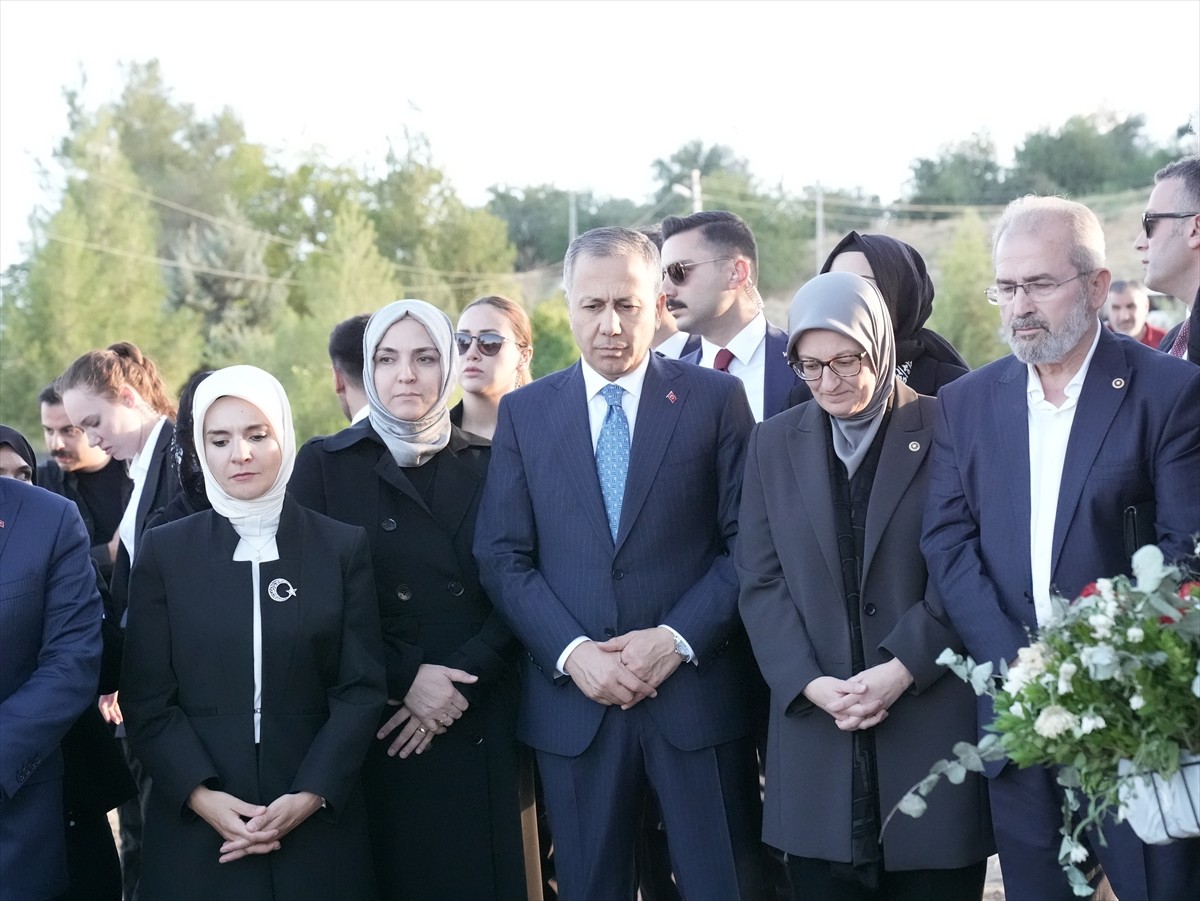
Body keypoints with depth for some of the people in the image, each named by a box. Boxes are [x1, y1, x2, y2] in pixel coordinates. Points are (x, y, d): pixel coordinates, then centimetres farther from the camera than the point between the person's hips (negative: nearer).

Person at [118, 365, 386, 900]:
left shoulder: (343, 547, 3)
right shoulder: (165, 551, 4)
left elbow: (361, 688, 0)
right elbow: (146, 698, 1)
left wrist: (311, 795, -12)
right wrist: (199, 794, -13)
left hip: (318, 822, 0)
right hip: (195, 825, 0)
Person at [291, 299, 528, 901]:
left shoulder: (488, 464, 8)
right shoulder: (325, 464, 3)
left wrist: (463, 679, -12)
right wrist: (403, 679, -12)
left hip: (480, 728, 2)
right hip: (372, 728, -1)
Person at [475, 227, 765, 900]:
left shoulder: (716, 400, 3)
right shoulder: (524, 413, 8)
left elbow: (746, 543, -1)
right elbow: (503, 558, 4)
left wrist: (678, 639, -12)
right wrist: (571, 652, -10)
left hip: (696, 688, -2)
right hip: (574, 697, 2)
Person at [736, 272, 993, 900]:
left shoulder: (944, 431, 0)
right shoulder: (774, 443, 10)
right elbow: (760, 582, 6)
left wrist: (900, 670, -13)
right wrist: (810, 683, -8)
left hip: (932, 722, -2)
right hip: (815, 725, 3)